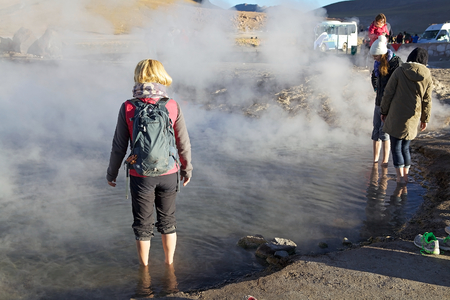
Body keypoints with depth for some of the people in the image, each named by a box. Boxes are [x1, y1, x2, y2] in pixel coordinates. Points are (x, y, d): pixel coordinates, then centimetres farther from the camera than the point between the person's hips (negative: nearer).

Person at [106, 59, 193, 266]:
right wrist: (187, 169, 13)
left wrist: (111, 173, 8)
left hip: (141, 177, -1)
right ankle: (169, 263, 36)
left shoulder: (128, 108, -12)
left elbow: (119, 146, -7)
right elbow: (183, 144, -3)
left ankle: (144, 266, 33)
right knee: (167, 220, 21)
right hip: (168, 174, 1)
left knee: (143, 224, 17)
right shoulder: (172, 106, -9)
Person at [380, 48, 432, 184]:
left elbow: (388, 93, -6)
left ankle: (400, 176, 3)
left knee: (396, 147, 5)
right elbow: (427, 101, 6)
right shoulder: (427, 77, 1)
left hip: (395, 116, -3)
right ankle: (405, 175, 23)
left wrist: (384, 111, 5)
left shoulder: (399, 71, -7)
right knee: (405, 147, 17)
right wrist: (425, 119, 16)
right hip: (412, 119, 3)